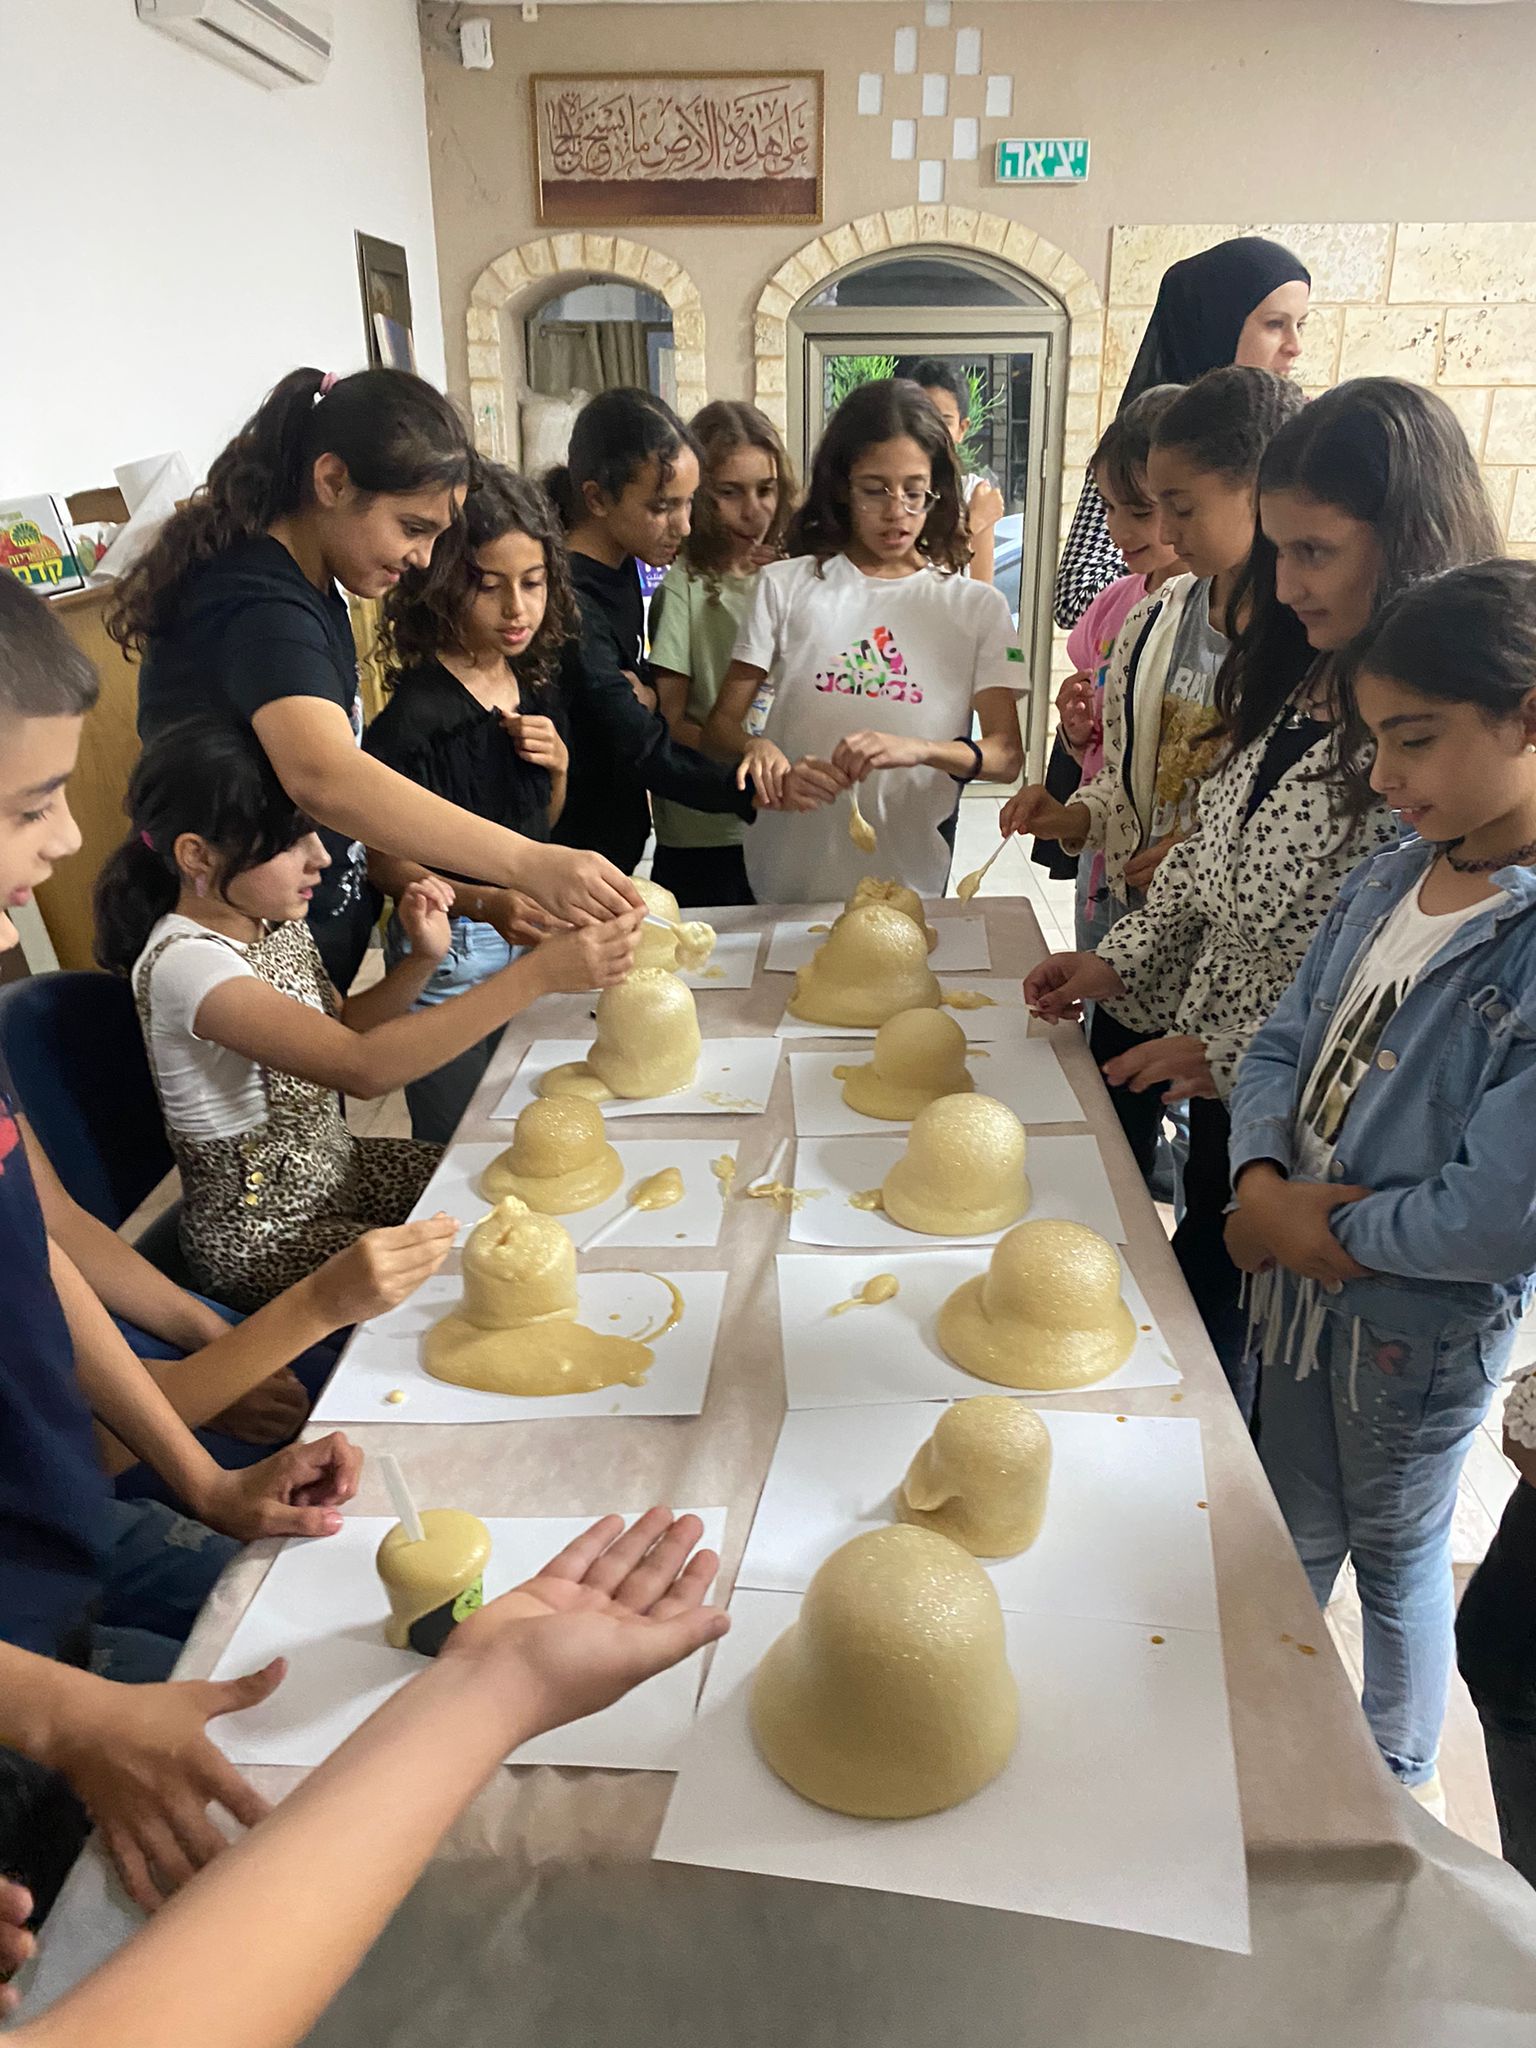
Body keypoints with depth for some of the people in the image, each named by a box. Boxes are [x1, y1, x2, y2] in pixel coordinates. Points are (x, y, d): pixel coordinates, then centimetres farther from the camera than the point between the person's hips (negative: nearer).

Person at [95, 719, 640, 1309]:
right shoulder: (183, 962, -29)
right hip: (264, 1233, -8)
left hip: (336, 1168, 8)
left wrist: (423, 959, -9)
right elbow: (362, 1068, -39)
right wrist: (539, 973, -43)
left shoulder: (274, 921, -2)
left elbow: (339, 1032, 11)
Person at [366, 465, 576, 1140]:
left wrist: (558, 765, -5)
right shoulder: (417, 714, -19)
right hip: (451, 953, -6)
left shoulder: (537, 691, 2)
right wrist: (486, 905, -30)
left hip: (527, 937, 7)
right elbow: (385, 861, -15)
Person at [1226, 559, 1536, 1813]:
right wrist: (1261, 1183, -13)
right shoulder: (1393, 877, -4)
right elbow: (1286, 1041, 3)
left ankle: (1400, 1777, 48)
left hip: (1423, 1323, -6)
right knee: (1295, 1532, 26)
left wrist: (1333, 1230, -16)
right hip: (1303, 1274, 6)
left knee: (1397, 1554, 19)